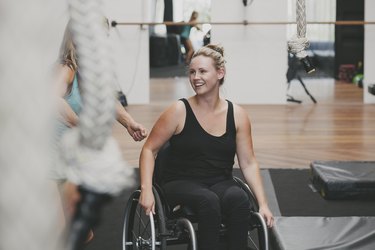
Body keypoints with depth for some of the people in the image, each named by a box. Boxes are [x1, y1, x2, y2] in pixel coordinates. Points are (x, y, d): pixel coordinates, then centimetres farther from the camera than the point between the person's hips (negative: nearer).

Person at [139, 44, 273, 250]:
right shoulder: (179, 111, -6)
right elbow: (149, 150, -1)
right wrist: (146, 190, -14)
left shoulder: (237, 115, 2)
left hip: (221, 183, 3)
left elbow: (248, 163, 5)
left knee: (240, 200, -32)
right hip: (181, 184, -2)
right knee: (208, 201, -35)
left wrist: (263, 204, -4)